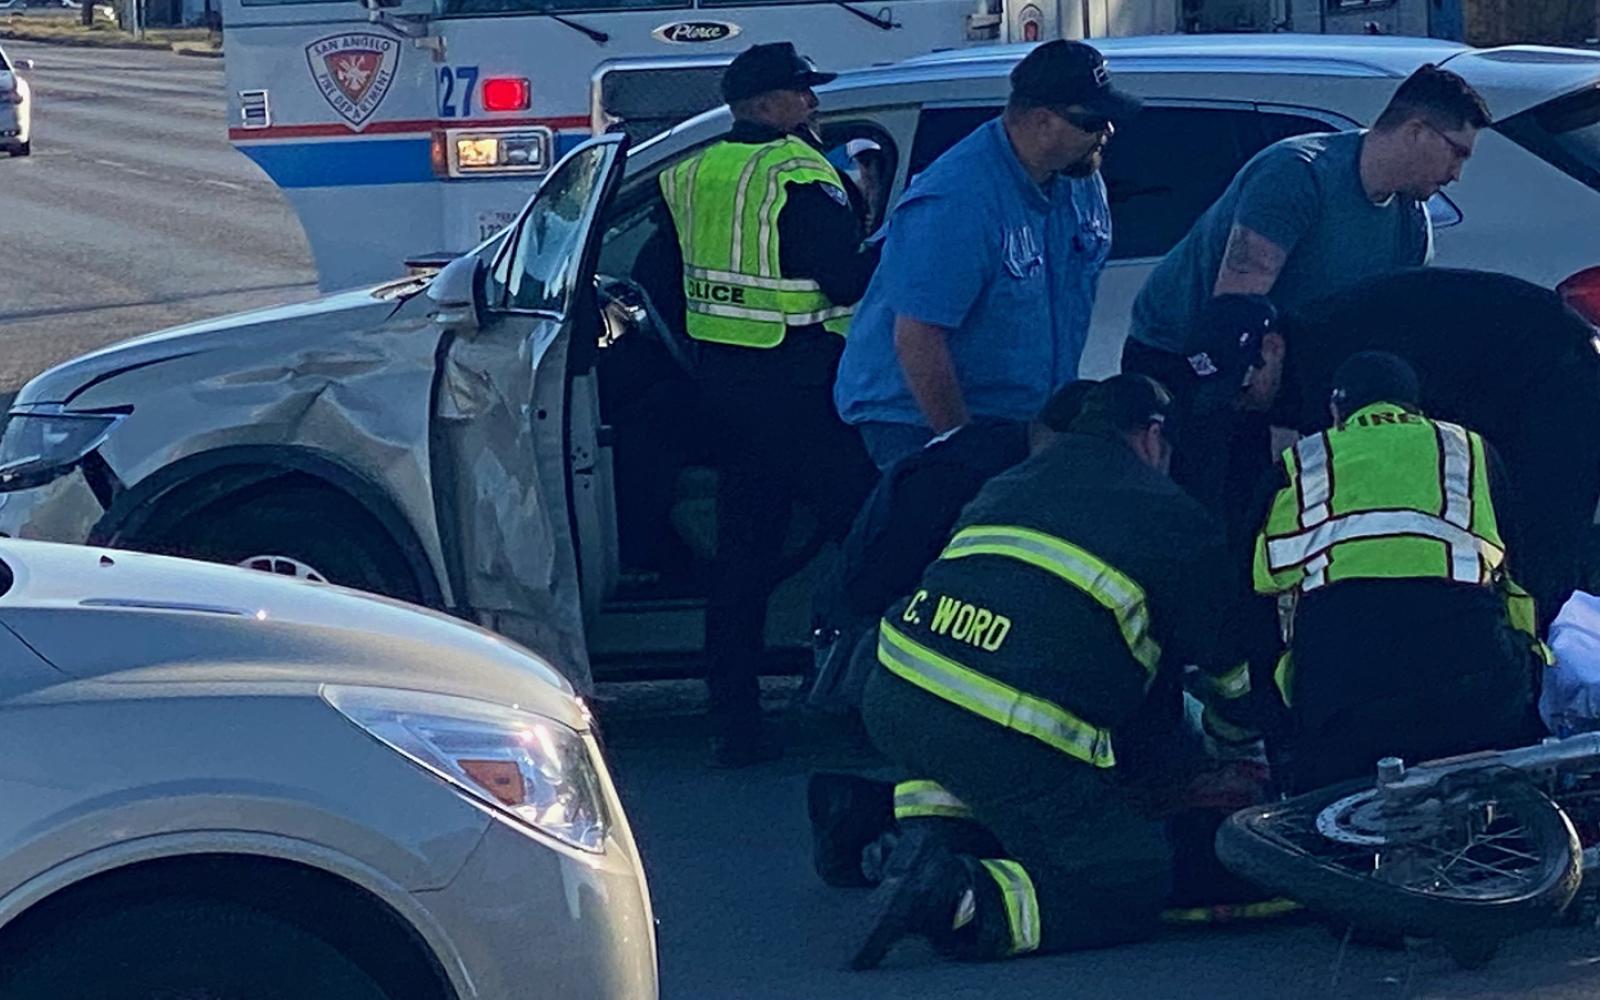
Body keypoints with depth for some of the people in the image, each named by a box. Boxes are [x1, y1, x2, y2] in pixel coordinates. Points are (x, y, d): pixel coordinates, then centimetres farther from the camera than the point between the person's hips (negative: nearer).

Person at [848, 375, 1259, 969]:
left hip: (891, 701, 6)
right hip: (1011, 741, -6)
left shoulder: (1007, 485, 28)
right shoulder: (1177, 518, 13)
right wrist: (1234, 738, 43)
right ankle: (966, 901, -20)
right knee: (1139, 884, 2)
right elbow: (1228, 659, 20)